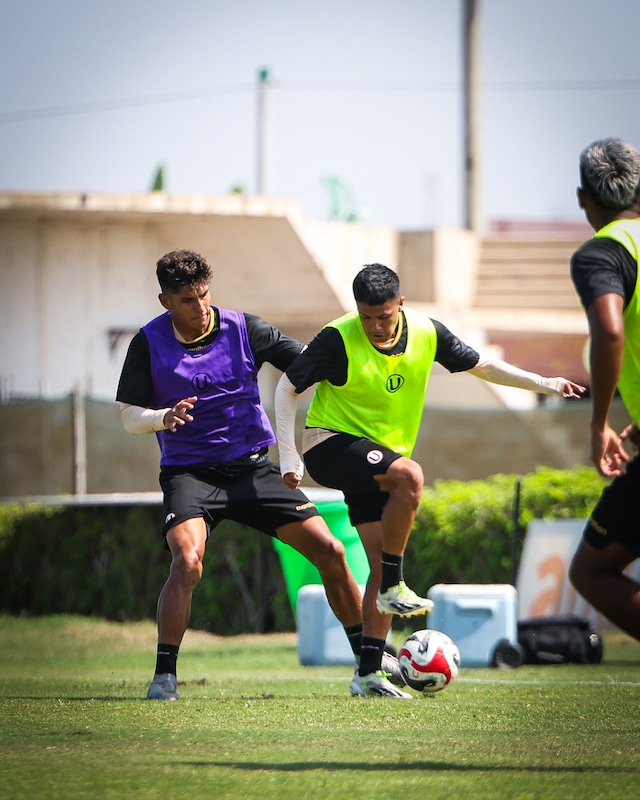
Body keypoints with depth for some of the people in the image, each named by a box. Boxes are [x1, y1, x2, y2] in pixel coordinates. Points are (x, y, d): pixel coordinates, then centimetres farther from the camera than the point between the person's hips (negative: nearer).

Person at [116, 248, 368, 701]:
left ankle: (369, 658, 13)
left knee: (330, 552, -3)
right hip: (189, 472, -2)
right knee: (188, 562, -29)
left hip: (252, 468, 2)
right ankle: (164, 676, -19)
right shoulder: (149, 343, -4)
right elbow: (130, 417, -2)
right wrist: (164, 417, -24)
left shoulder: (243, 329, -1)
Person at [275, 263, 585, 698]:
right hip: (331, 445, -6)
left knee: (384, 565, -1)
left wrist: (544, 383, 2)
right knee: (410, 475, -33)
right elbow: (288, 387, -10)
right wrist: (288, 454, -15)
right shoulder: (338, 339, -18)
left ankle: (368, 673, 4)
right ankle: (393, 588, -22)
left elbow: (482, 366, 9)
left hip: (378, 458, 6)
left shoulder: (427, 332, -4)